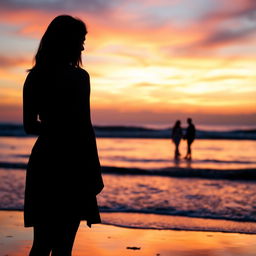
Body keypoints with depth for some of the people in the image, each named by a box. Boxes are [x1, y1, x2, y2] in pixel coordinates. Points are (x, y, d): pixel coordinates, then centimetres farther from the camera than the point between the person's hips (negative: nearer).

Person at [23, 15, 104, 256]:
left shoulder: (34, 77, 7)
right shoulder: (78, 77, -10)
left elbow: (29, 125, 12)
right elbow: (84, 127, -13)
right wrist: (95, 174, -6)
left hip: (42, 163, 6)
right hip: (71, 163, -6)